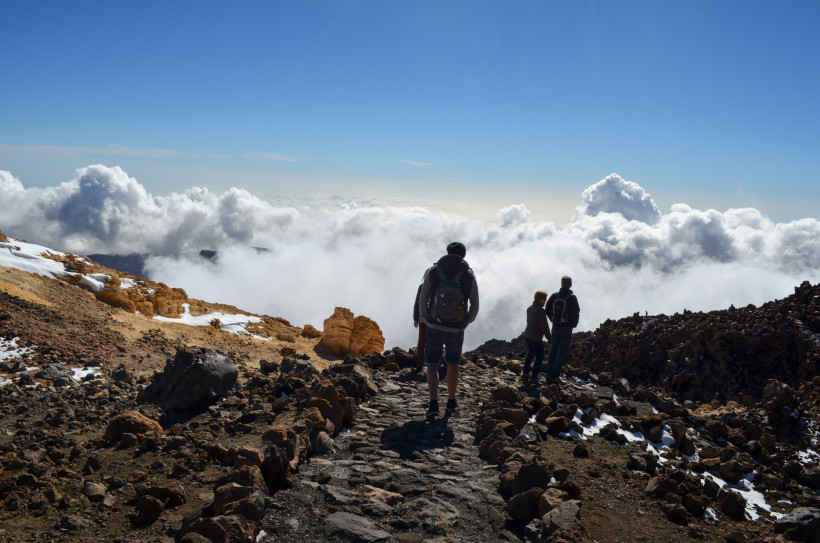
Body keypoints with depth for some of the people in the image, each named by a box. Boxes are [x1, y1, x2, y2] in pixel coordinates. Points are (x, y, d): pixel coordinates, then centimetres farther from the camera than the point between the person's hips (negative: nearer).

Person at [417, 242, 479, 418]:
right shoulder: (469, 275, -4)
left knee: (432, 365, 8)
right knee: (452, 364, 19)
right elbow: (475, 305, 0)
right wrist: (468, 320, 19)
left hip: (434, 327, -1)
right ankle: (451, 402, 29)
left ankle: (433, 403, -7)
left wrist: (423, 317, 14)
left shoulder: (433, 271, -6)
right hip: (456, 330, 1)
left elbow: (422, 299, -4)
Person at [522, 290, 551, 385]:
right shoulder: (541, 311, -21)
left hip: (527, 335, 8)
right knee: (539, 357, 6)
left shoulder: (529, 309, 4)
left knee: (530, 353, 26)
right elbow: (545, 327, -18)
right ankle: (534, 377, 5)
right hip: (536, 338, -8)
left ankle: (525, 373, 31)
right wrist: (550, 338, -6)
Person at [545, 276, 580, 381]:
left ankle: (549, 372, 21)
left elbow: (548, 309, 5)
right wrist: (573, 324, 3)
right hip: (566, 328, -4)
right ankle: (555, 374, 6)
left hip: (555, 326, 4)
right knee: (562, 352, 5)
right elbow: (576, 313, -13)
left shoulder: (554, 295, -2)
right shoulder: (572, 298, -15)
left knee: (553, 349, 17)